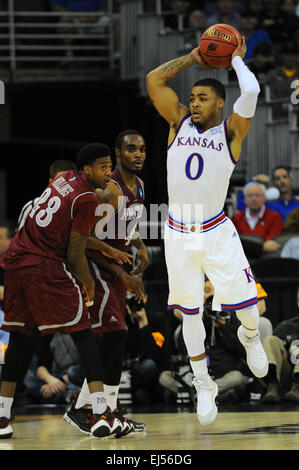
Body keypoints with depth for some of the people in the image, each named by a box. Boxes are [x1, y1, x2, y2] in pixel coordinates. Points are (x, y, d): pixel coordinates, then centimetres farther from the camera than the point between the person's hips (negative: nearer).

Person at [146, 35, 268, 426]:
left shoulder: (231, 132, -3)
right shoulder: (180, 122, 5)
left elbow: (251, 91, -20)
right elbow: (154, 80, -2)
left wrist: (236, 60, -4)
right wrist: (193, 58, 3)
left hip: (217, 232, -2)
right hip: (178, 234, 2)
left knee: (245, 304, -7)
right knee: (190, 313, 5)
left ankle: (250, 336, 30)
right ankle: (203, 386, 18)